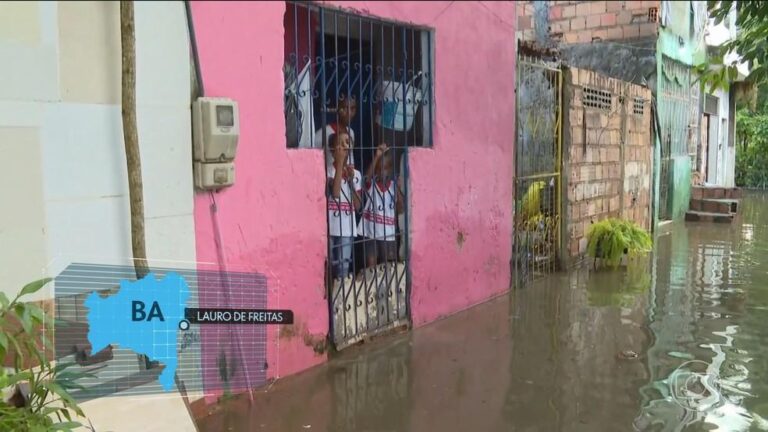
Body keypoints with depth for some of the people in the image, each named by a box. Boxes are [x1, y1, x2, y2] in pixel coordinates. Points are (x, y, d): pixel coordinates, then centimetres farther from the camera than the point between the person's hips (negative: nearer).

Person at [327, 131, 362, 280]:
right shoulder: (327, 171, -4)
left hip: (347, 229, 3)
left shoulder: (356, 174, 8)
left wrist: (351, 180, -7)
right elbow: (335, 193, -22)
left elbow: (357, 206, 4)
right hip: (329, 228, -3)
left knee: (343, 268, 7)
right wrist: (340, 163, -17)